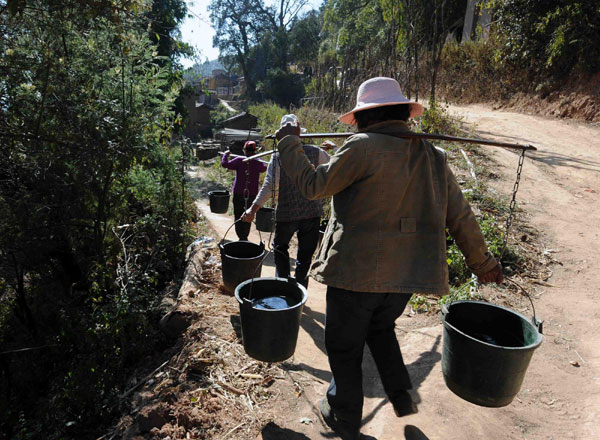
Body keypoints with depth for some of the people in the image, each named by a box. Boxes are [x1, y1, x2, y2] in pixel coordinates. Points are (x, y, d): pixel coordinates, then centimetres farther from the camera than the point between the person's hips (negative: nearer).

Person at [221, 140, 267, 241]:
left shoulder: (239, 160, -8)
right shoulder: (258, 162, -3)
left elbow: (225, 164, -6)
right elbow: (264, 168, 17)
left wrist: (226, 154, 11)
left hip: (238, 193, -1)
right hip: (252, 194, 1)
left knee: (238, 216, 9)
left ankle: (241, 237, 8)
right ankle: (245, 237, 14)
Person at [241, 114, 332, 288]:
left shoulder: (278, 156, -9)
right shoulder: (315, 152, -1)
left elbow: (269, 185, -18)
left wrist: (253, 209, -19)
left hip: (286, 214, -2)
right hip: (312, 212, 2)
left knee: (280, 248, 24)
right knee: (305, 254, 14)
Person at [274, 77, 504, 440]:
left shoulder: (364, 147, -15)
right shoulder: (434, 156, 5)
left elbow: (314, 186, -9)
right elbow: (460, 217, 9)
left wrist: (289, 143, 4)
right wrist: (483, 263, 21)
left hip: (358, 269, -6)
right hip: (407, 272, 6)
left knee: (345, 345, 15)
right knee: (380, 328, 33)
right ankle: (401, 396, 33)